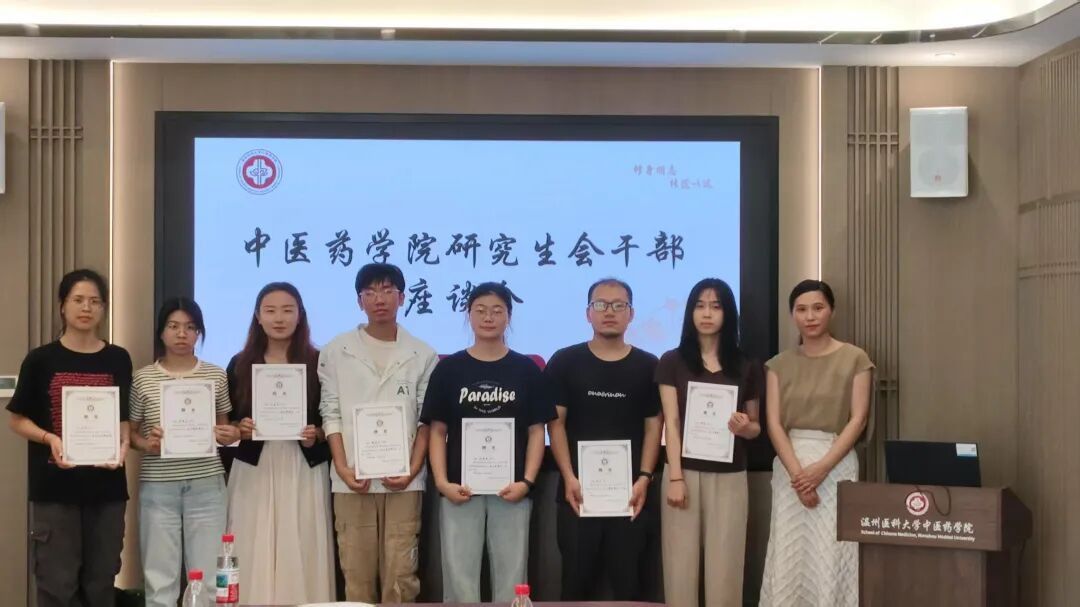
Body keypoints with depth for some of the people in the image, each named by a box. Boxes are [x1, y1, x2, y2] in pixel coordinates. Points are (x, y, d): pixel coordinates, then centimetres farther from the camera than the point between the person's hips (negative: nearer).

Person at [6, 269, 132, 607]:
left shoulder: (118, 360, 6)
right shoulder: (40, 360, 0)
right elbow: (17, 420, 2)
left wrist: (123, 443, -9)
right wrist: (49, 438, -15)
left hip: (106, 486, 2)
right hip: (55, 487, -2)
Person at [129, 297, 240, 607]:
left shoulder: (216, 375, 4)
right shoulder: (143, 378, 1)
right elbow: (130, 431, 7)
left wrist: (229, 435, -7)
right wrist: (145, 444, -13)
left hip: (206, 485, 1)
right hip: (158, 487, -1)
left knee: (209, 574, 3)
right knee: (159, 575, 5)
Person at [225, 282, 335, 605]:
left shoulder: (318, 363, 3)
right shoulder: (240, 365, 7)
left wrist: (317, 435, -13)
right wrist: (239, 429, -9)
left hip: (304, 471, -1)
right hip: (254, 471, 1)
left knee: (301, 554, -2)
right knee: (255, 556, 0)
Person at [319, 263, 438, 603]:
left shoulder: (422, 355, 5)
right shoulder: (336, 351, 5)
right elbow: (331, 414, 3)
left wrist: (413, 469, -7)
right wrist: (342, 467, -8)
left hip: (403, 480, 0)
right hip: (352, 479, 0)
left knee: (400, 574, 0)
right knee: (357, 575, 4)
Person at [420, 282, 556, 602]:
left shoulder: (526, 370, 6)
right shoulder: (448, 368, 5)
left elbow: (536, 431, 4)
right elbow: (437, 432, 4)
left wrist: (527, 481, -8)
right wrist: (442, 482, -8)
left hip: (510, 489, 0)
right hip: (460, 488, 0)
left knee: (511, 577, 5)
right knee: (459, 577, 3)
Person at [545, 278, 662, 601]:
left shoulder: (647, 366, 5)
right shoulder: (564, 362, 3)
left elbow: (653, 426, 4)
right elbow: (556, 423, 0)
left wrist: (644, 478, -8)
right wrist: (569, 477, -10)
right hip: (578, 491, 0)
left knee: (628, 579, 7)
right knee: (577, 578, 8)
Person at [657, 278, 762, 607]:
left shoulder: (746, 367, 8)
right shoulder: (672, 362, 3)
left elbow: (756, 427, 14)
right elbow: (671, 422, -3)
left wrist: (745, 428, -10)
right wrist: (675, 477, -11)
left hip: (730, 477, 1)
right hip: (686, 472, -1)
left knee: (724, 566, 1)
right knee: (682, 564, -1)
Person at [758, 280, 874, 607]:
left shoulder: (854, 359, 1)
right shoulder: (779, 364, 8)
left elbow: (858, 419, -5)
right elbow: (774, 423, 0)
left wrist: (821, 468, -14)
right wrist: (797, 472, -13)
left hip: (836, 465, -3)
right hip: (789, 466, 3)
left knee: (830, 554, -4)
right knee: (790, 552, 3)